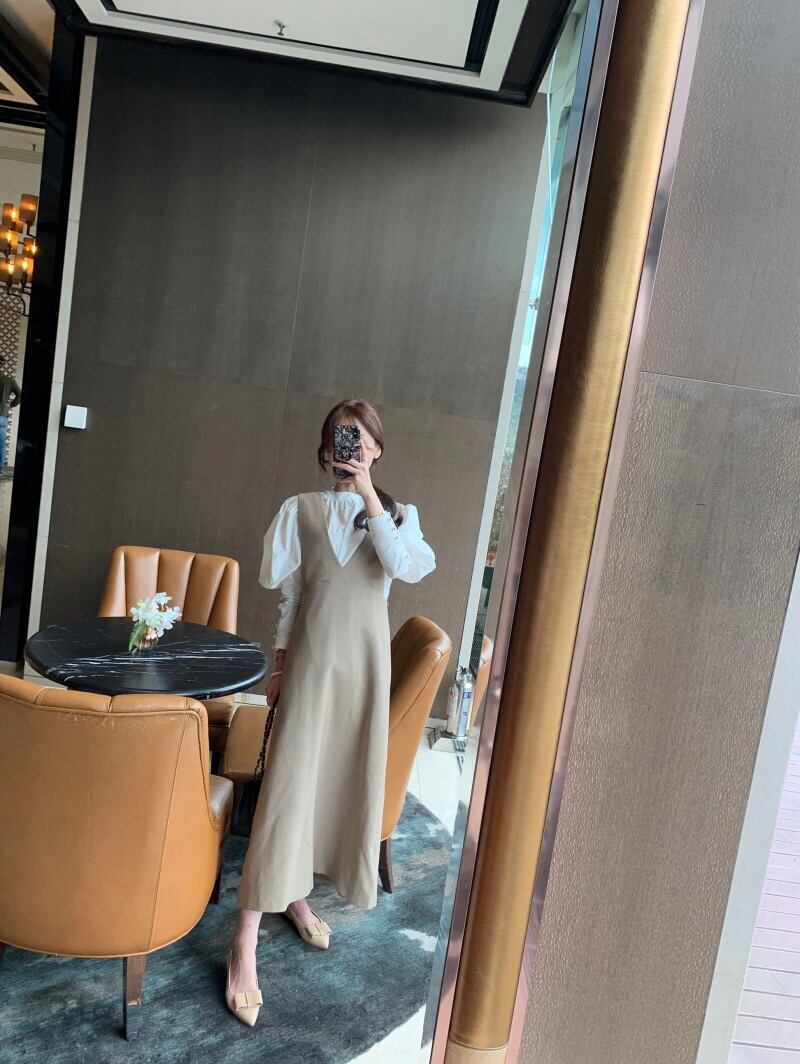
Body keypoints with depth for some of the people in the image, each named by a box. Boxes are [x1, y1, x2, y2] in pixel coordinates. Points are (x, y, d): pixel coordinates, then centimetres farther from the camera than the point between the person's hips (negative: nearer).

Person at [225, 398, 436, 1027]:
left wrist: (370, 500, -15)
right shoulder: (302, 509, 5)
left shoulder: (399, 514, 6)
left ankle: (298, 896, 33)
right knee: (289, 783, -6)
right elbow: (276, 580, 6)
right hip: (311, 652, -2)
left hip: (366, 655, 2)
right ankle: (246, 947, 2)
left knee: (346, 778, 9)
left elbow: (407, 567, -14)